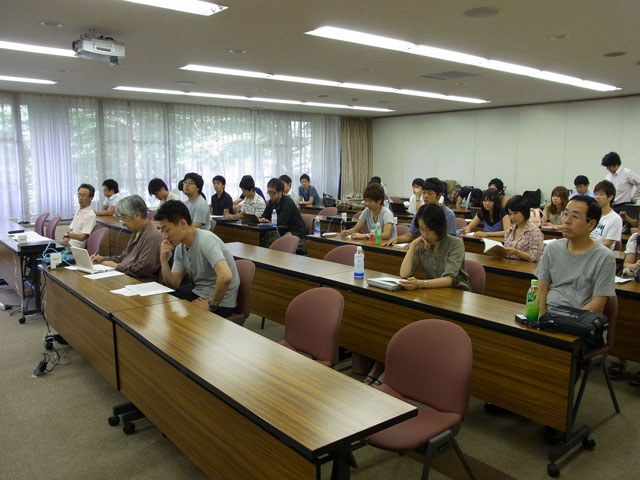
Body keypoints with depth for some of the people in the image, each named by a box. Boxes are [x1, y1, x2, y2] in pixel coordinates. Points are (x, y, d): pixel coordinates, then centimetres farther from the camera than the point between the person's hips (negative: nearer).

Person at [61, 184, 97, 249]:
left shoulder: (91, 215, -12)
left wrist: (67, 234, -4)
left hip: (75, 247, -8)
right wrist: (66, 238, -4)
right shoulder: (77, 211, 16)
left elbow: (82, 237, -16)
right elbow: (71, 229, 17)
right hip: (68, 243, 8)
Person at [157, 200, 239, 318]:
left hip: (220, 303, -8)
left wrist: (211, 305, -25)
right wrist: (164, 260, -11)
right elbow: (174, 285, 4)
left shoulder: (206, 241, -25)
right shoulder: (180, 246, 3)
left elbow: (225, 276, -38)